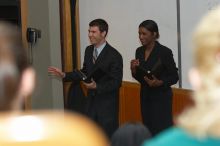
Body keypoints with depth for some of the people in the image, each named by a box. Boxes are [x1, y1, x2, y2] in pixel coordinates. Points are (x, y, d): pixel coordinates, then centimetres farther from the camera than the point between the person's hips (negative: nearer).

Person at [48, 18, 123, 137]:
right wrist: (65, 75, 3)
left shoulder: (114, 56, -17)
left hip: (107, 105, -6)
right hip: (91, 101, 7)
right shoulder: (88, 50, 5)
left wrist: (97, 86, -29)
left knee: (109, 137, 3)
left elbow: (116, 82, -17)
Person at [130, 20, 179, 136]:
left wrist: (159, 83, -23)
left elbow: (174, 77, -7)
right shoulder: (139, 51, 5)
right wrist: (134, 69, -8)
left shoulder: (165, 52, -13)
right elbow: (140, 78, 12)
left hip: (161, 98, -6)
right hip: (145, 97, 6)